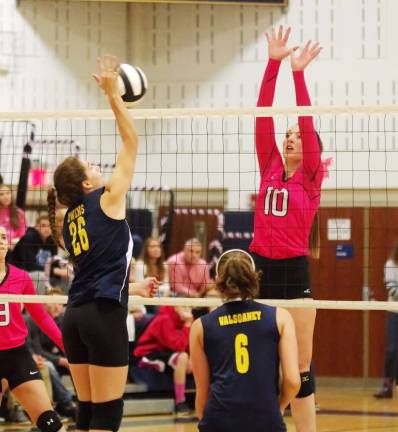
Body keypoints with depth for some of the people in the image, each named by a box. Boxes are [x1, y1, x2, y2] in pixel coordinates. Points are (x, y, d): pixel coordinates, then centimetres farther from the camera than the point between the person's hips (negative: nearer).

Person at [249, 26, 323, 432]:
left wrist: (299, 73, -15)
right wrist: (273, 64, -4)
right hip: (259, 269, 4)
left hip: (293, 273, -4)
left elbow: (307, 124, -9)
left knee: (300, 366, -1)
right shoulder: (270, 169, 10)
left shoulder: (310, 178, 1)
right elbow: (263, 120, 3)